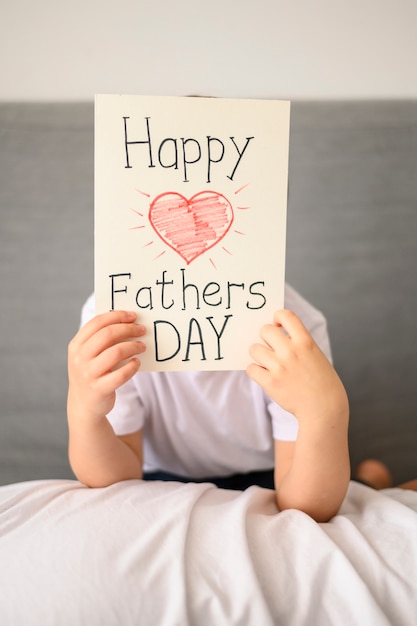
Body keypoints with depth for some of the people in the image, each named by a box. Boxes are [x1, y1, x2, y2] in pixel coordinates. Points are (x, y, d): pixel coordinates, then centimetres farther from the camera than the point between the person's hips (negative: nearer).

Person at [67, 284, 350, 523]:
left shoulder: (296, 325, -26)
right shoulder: (111, 313, -23)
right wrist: (84, 413, -39)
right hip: (162, 479, 3)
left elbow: (309, 513, -27)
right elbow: (116, 481, -18)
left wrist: (326, 411, -46)